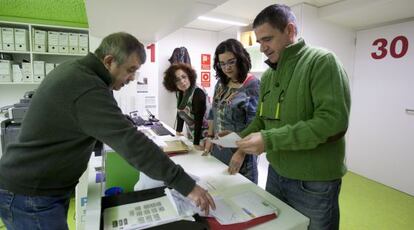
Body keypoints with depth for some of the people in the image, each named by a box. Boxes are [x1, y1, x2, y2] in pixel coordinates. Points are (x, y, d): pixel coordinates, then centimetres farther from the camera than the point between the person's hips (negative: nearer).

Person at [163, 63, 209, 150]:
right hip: (191, 133, 7)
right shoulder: (179, 93, -2)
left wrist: (197, 143, -27)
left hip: (202, 135, -7)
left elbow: (199, 120, -27)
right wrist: (178, 131, 11)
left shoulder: (198, 93, -25)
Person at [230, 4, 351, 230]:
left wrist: (270, 139, -28)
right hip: (276, 173, 6)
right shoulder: (268, 75, 6)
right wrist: (239, 140, -7)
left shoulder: (322, 62, -15)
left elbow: (334, 122, -25)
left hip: (314, 183, -6)